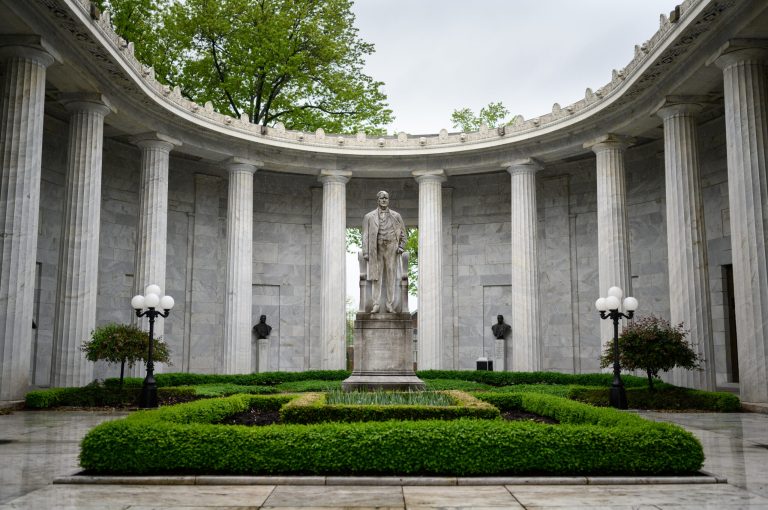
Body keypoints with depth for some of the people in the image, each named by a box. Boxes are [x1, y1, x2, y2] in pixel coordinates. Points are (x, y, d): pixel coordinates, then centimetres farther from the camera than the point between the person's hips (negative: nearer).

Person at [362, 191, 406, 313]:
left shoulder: (396, 216, 10)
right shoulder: (369, 217, 8)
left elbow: (402, 233, 14)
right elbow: (365, 235, 6)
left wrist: (401, 247, -1)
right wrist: (365, 252, -2)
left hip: (391, 250, 0)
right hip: (376, 250, 0)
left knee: (391, 278, 1)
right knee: (376, 278, -1)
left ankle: (390, 306, 5)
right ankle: (376, 306, 1)